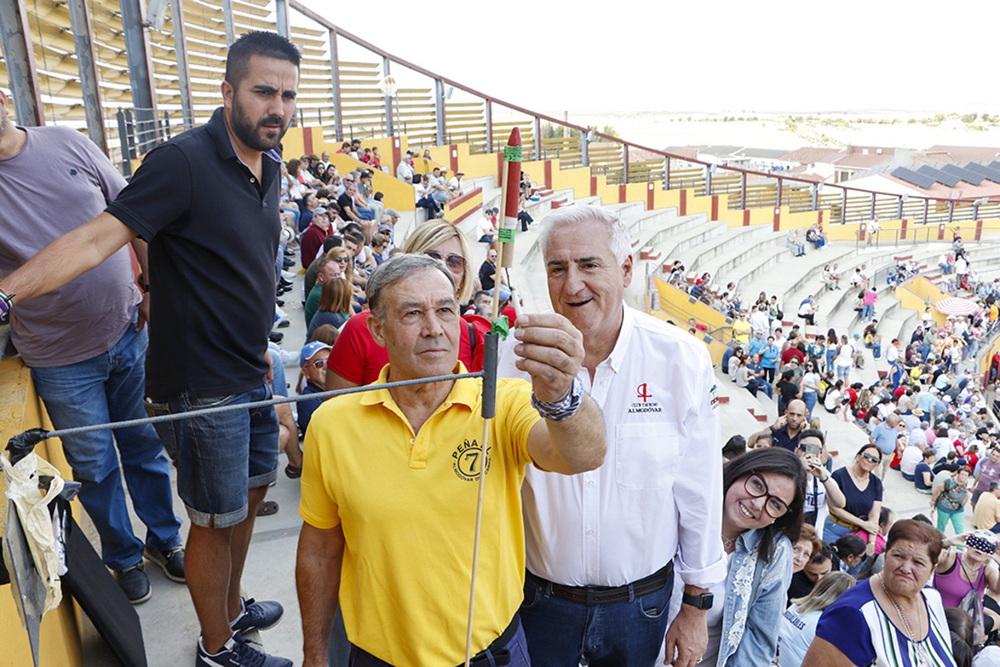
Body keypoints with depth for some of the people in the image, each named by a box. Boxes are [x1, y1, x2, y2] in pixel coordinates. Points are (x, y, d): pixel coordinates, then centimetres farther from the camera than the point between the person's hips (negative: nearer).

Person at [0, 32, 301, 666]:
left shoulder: (269, 162, 6)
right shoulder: (184, 161, -19)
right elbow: (96, 239, -23)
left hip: (252, 372, 8)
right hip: (204, 385, -8)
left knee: (250, 494, 21)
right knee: (217, 520, 6)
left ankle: (232, 608, 43)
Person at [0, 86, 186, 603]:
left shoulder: (66, 144, -3)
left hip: (130, 331, 2)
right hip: (62, 361, -2)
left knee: (145, 447, 16)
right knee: (95, 467, 13)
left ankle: (164, 540, 38)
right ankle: (124, 558, 36)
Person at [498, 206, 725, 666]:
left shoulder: (682, 360, -13)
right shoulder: (515, 357, -12)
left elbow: (700, 493, -5)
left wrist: (696, 609, 1)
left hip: (640, 605, 1)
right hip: (539, 602, 0)